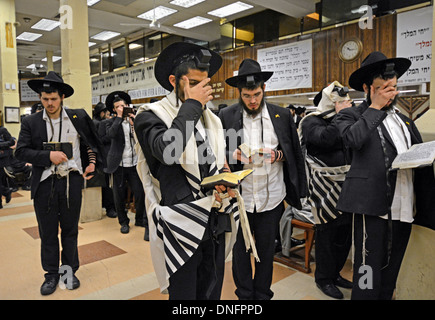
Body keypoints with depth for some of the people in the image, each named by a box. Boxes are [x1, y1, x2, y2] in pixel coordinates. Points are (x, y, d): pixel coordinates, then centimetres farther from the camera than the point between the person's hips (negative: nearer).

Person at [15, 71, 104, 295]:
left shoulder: (79, 117, 1)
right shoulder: (31, 122, 0)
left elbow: (92, 142, 13)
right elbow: (21, 151, -4)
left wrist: (92, 163, 3)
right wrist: (48, 156, -16)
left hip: (71, 182, 0)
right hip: (44, 184, 0)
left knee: (70, 230, 12)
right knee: (48, 232, 11)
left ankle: (70, 270, 29)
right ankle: (51, 274, 28)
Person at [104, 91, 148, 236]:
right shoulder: (111, 122, 4)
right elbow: (110, 134, -18)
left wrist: (134, 124, -11)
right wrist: (119, 116, -12)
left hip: (134, 163, 1)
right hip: (119, 164, -1)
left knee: (140, 194, -1)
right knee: (119, 195, 8)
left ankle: (141, 220, 19)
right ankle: (124, 221, 25)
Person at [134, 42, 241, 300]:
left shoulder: (210, 119, 12)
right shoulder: (150, 116, -7)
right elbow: (167, 150, -28)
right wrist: (191, 104, -18)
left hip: (216, 222, 6)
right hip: (182, 225, -5)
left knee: (212, 293, 19)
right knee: (184, 293, 9)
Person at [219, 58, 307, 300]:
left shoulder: (282, 115, 0)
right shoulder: (226, 116, -2)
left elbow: (295, 153, 6)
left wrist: (278, 155, -13)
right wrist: (235, 154, -17)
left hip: (271, 196, 1)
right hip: (238, 196, 0)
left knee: (267, 249, 15)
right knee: (240, 249, 13)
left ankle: (263, 294, 37)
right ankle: (244, 294, 34)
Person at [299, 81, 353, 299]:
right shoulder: (311, 121, -7)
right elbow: (325, 138, -27)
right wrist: (340, 117, -16)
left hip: (345, 187, 7)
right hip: (326, 189, -7)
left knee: (345, 232, 14)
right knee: (326, 233, 3)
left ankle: (335, 273, 33)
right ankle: (324, 279, 21)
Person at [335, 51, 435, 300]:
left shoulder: (405, 121, 20)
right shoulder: (352, 115, 2)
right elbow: (352, 139, -21)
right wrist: (375, 107, -10)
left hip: (404, 209, 6)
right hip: (373, 206, -6)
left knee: (390, 273, 16)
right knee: (369, 274, -2)